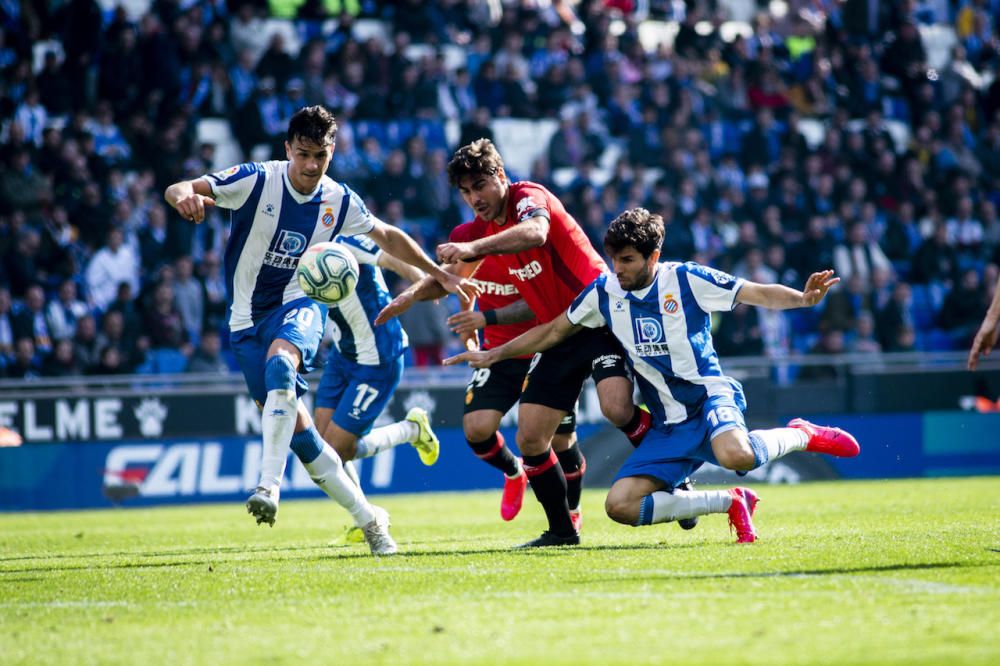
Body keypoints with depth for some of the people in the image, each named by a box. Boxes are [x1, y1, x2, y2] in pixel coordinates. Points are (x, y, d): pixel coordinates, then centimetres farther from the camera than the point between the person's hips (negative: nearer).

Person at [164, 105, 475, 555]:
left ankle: (270, 485, -39)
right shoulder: (256, 181, -12)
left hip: (299, 305, 0)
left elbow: (388, 238, 16)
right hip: (249, 316, 0)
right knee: (297, 431, -4)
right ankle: (367, 519, 9)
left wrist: (440, 275, 13)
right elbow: (177, 190, -22)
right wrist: (185, 196, -46)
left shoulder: (340, 202, -2)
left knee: (280, 361, -36)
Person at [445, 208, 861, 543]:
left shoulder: (685, 280, -6)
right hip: (668, 425, 5)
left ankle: (800, 436, -5)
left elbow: (758, 294, -10)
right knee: (619, 505, -12)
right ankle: (730, 502, 1)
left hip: (710, 397, -5)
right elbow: (553, 332, 18)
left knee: (734, 455, -40)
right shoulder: (604, 293, 5)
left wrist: (802, 299, -29)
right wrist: (494, 355, 17)